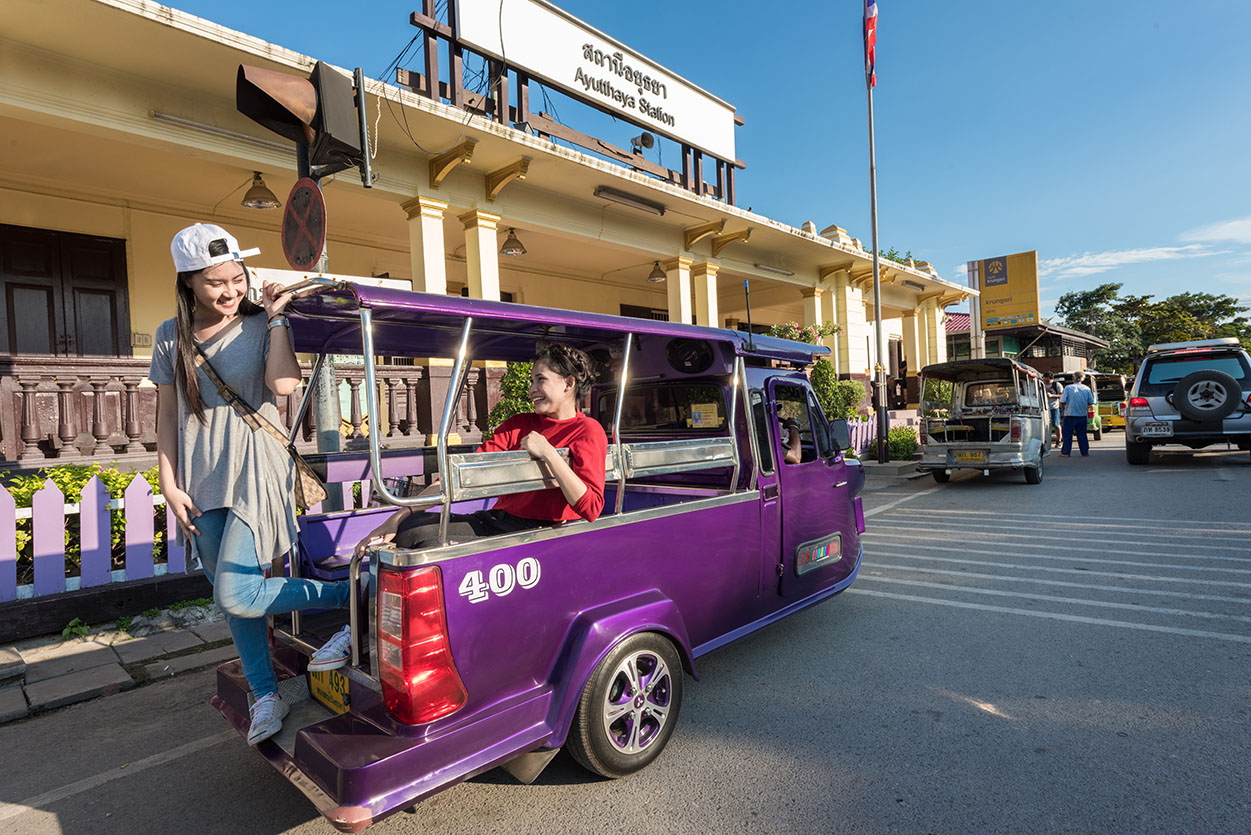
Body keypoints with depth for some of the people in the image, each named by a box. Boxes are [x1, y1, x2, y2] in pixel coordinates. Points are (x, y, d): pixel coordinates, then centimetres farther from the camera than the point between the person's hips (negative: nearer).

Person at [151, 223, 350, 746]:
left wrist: (275, 317, -12)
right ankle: (265, 695, 25)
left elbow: (283, 384, -21)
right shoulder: (172, 337, 9)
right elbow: (167, 415, 10)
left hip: (256, 472, -5)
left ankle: (352, 593, -1)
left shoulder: (260, 327, -1)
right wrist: (169, 484, 4)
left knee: (236, 595, -15)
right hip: (201, 484, 5)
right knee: (228, 596, 10)